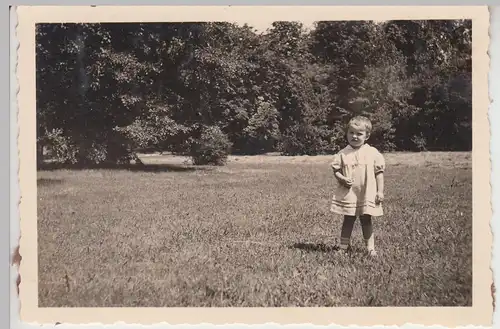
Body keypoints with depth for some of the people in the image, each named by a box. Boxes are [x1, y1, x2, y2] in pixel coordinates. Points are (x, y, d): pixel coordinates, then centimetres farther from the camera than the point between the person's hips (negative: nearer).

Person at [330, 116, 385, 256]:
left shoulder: (373, 153, -3)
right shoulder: (343, 153, -1)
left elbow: (379, 173, 0)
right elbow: (336, 170, 5)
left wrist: (380, 191, -4)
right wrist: (342, 179, -16)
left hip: (367, 194, -1)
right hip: (347, 194, 1)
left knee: (366, 220, 8)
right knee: (348, 219, 9)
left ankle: (370, 247, 17)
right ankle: (344, 245, 18)